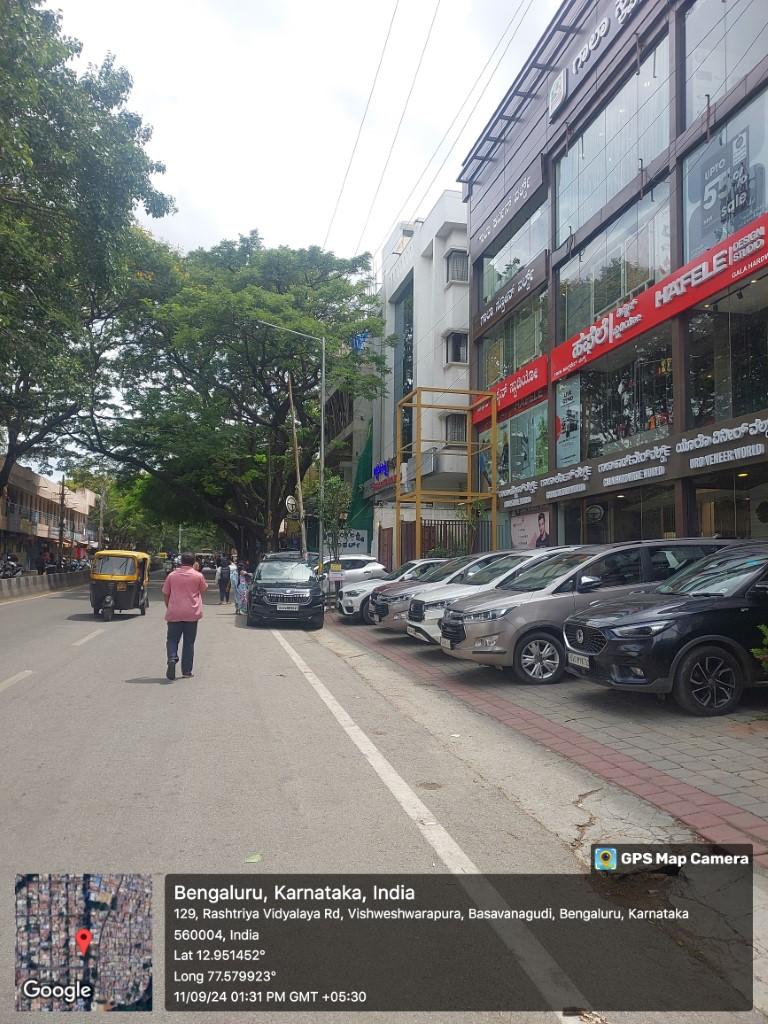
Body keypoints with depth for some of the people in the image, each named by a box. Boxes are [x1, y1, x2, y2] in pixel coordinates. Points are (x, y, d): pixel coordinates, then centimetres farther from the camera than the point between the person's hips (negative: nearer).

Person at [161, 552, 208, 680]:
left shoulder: (172, 575, 3)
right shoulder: (198, 576, -2)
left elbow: (165, 594, 7)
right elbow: (203, 590, 14)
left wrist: (169, 607, 21)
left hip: (174, 613, 0)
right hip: (192, 613, 0)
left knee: (172, 639, 10)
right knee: (189, 642, 8)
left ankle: (172, 659, -18)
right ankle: (186, 671, 9)